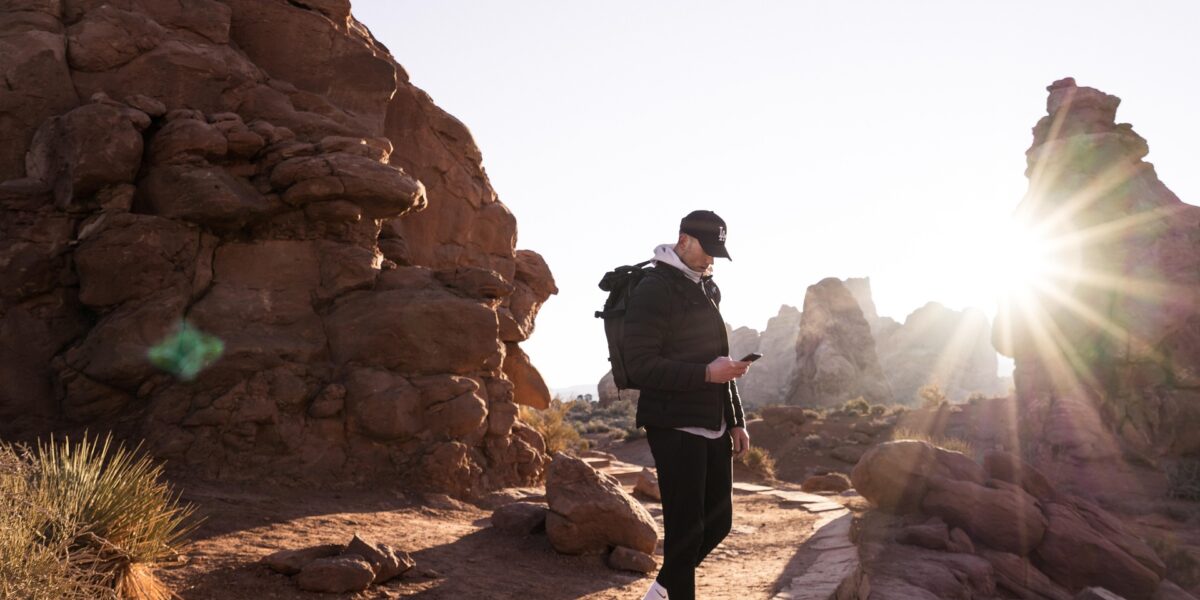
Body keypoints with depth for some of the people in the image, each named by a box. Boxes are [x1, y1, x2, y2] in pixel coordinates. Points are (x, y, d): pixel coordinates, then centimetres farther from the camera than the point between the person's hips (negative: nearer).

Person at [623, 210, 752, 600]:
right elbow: (640, 366, -19)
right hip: (675, 428, -8)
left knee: (718, 522, 12)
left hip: (713, 427, 8)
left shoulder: (708, 289, 15)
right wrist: (706, 374, -25)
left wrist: (735, 420, 15)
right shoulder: (653, 290, -11)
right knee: (686, 527, -4)